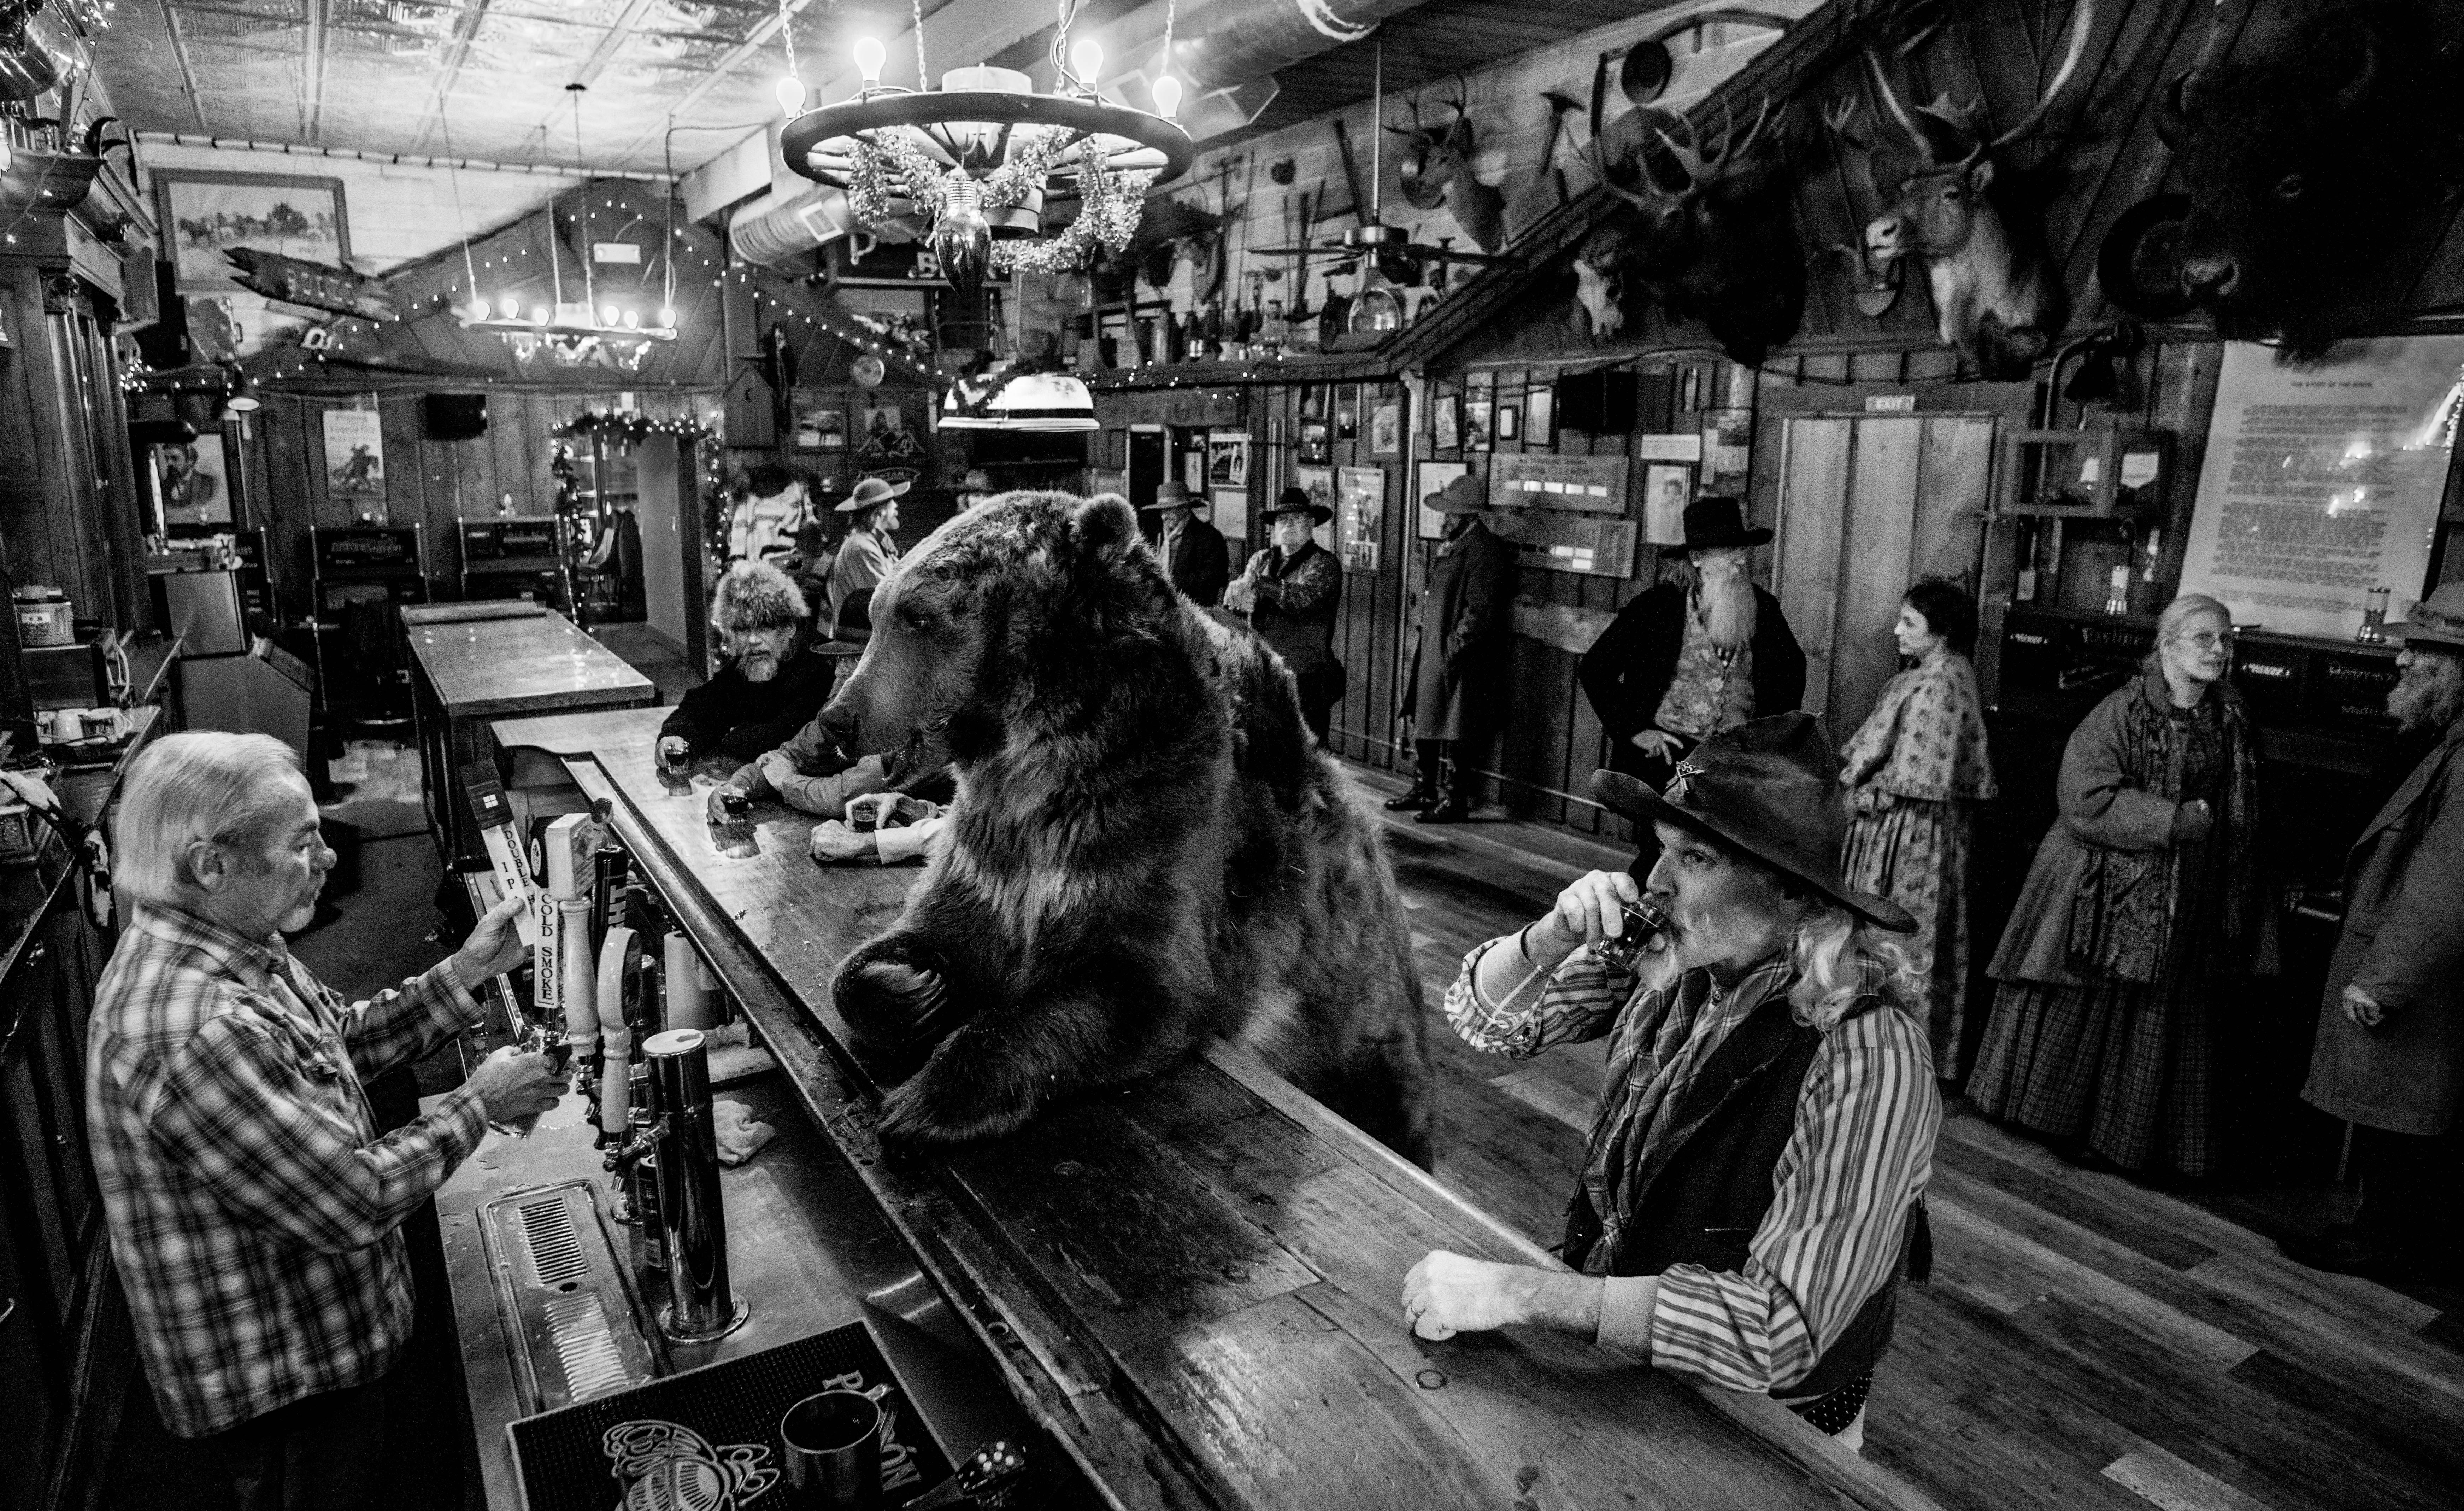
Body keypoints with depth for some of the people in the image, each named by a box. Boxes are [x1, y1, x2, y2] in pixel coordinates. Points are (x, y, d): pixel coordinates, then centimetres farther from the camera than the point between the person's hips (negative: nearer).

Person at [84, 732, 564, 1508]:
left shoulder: (226, 951, -4)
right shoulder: (196, 1034, -36)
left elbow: (347, 1037, 9)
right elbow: (353, 1203, -31)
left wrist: (467, 970, -2)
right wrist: (479, 1103, -18)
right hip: (279, 1384, -9)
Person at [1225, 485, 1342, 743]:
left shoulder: (1323, 564, -2)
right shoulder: (1261, 560, 16)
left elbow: (1304, 597, -21)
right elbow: (1232, 597, 2)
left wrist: (1260, 582, -17)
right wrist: (1248, 591, -20)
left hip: (1305, 679, -5)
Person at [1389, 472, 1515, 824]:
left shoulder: (1485, 550, -16)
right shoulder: (1451, 544, 14)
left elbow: (1480, 611, -20)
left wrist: (1454, 648, -19)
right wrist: (1425, 641, 15)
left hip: (1460, 660, -9)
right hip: (1432, 653, 9)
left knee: (1457, 734, -1)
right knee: (1424, 723, 16)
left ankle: (1457, 801, 10)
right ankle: (1424, 791, 29)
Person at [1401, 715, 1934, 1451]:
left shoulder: (1864, 1061, -28)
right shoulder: (1676, 961, -11)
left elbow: (1781, 1330, -31)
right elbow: (1486, 1017, 0)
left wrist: (1521, 1292, -34)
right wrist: (1551, 939, -22)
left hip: (1764, 1427, -5)